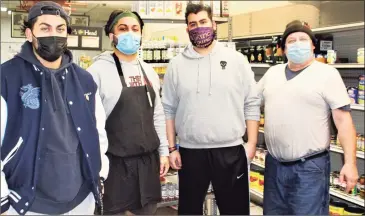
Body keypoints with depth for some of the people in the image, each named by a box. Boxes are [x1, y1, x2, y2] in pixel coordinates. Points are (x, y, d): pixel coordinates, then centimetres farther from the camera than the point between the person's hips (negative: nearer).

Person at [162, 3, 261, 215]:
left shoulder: (237, 60, 1)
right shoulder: (176, 65, 4)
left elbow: (252, 104, 1)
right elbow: (169, 109, 5)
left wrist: (252, 143, -4)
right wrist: (172, 148, 1)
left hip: (231, 151, -1)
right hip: (190, 152, 1)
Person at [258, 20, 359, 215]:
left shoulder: (327, 74, -6)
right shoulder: (272, 73, 9)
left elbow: (343, 120, -9)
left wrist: (350, 162, -15)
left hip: (310, 166, -5)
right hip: (274, 164, 5)